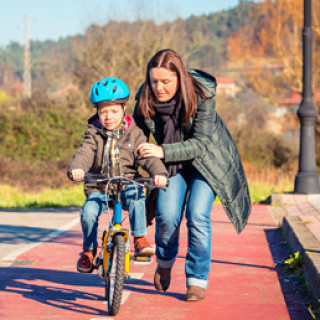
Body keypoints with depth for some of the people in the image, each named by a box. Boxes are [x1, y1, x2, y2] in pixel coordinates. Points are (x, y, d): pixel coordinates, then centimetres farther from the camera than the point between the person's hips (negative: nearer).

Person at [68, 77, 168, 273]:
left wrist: (159, 172, -31)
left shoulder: (133, 134, 2)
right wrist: (76, 168, -39)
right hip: (99, 188, 0)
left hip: (126, 185, 0)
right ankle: (89, 250, 1)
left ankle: (140, 239, -19)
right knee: (88, 212, -25)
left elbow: (147, 157, -9)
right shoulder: (94, 134, 2)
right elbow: (84, 154, -15)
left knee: (136, 196, -33)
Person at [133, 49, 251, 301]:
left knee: (197, 216, -16)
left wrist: (163, 152, -44)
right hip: (173, 162, 3)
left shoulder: (201, 96, -29)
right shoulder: (146, 99, -18)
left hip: (207, 160, -2)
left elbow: (201, 143, -30)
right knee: (167, 216, -12)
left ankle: (198, 280, 0)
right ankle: (165, 262, 19)